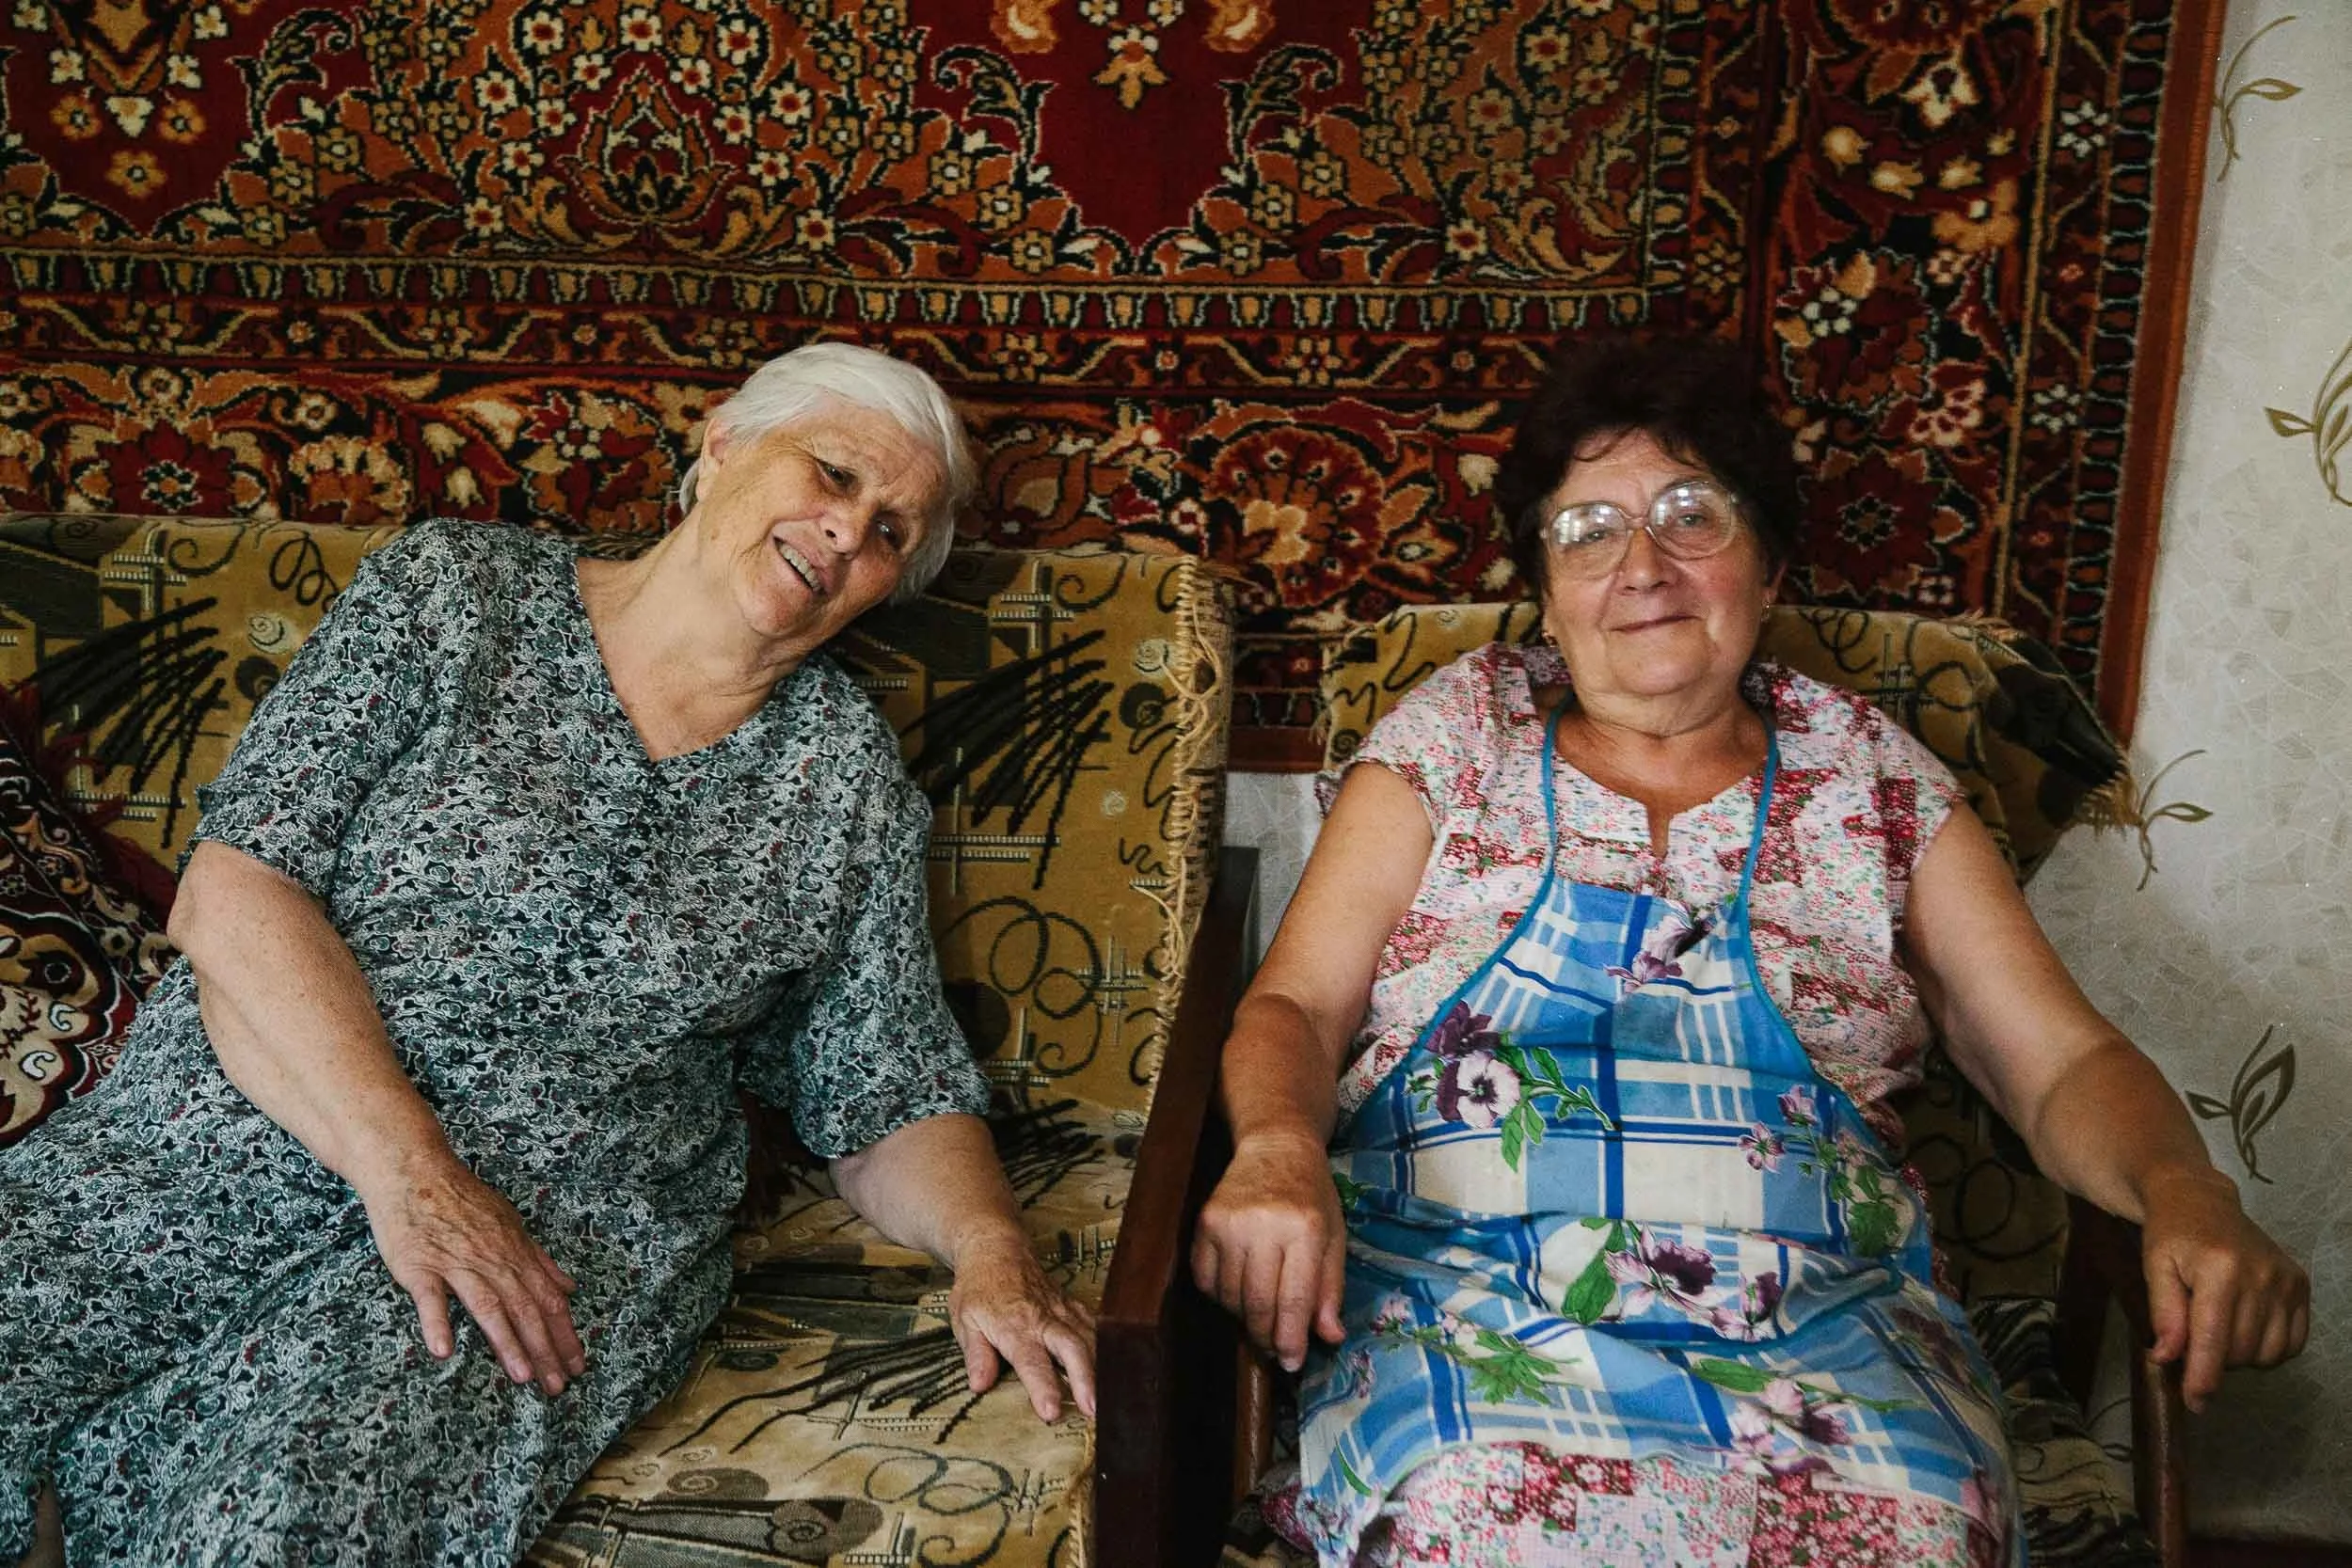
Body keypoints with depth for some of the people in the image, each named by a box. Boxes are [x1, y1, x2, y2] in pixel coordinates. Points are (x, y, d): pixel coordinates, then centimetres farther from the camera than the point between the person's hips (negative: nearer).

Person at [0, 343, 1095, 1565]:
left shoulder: (846, 776, 8)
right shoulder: (452, 591, 4)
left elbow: (889, 1106, 9)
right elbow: (230, 891, -5)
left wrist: (992, 1254, -13)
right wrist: (405, 1166, -17)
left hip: (551, 1225, 0)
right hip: (208, 1146, 1)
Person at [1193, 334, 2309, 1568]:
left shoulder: (1874, 781, 13)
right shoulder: (1457, 732, 11)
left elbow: (2063, 1062, 11)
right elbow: (1295, 1006, 5)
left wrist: (2185, 1194, -11)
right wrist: (1278, 1148, -17)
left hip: (1818, 1322, 2)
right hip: (1470, 1290, -1)